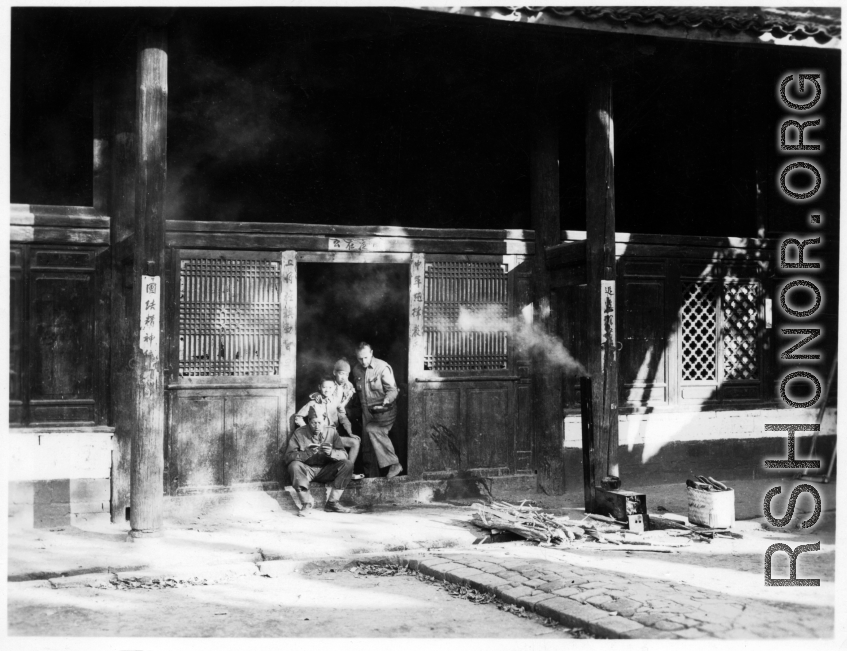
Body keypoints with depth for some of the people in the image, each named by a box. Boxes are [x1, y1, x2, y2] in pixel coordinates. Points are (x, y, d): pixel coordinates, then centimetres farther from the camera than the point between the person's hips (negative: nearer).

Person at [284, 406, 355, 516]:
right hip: (307, 469, -2)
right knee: (294, 465, -33)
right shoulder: (299, 433, -9)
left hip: (326, 471, 2)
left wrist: (331, 453, -30)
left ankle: (332, 503, -12)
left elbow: (344, 455, -8)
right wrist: (308, 453, -31)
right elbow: (287, 457, -17)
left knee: (348, 464, -20)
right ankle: (307, 503, -18)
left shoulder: (331, 432, -3)